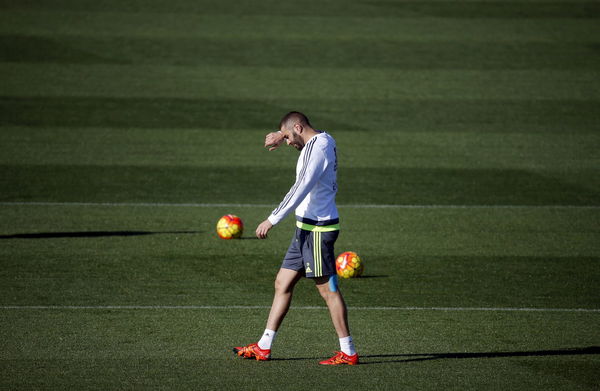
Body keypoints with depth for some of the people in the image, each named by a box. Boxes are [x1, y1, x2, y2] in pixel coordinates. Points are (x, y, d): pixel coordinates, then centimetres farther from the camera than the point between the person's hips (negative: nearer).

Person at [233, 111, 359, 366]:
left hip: (317, 230, -10)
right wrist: (282, 135, 24)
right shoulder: (322, 140, 11)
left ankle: (348, 353, 0)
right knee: (283, 284, 12)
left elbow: (300, 190, -24)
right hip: (307, 229, 10)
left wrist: (272, 220, -22)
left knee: (328, 289, -5)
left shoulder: (318, 149, -18)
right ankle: (263, 347, 15)